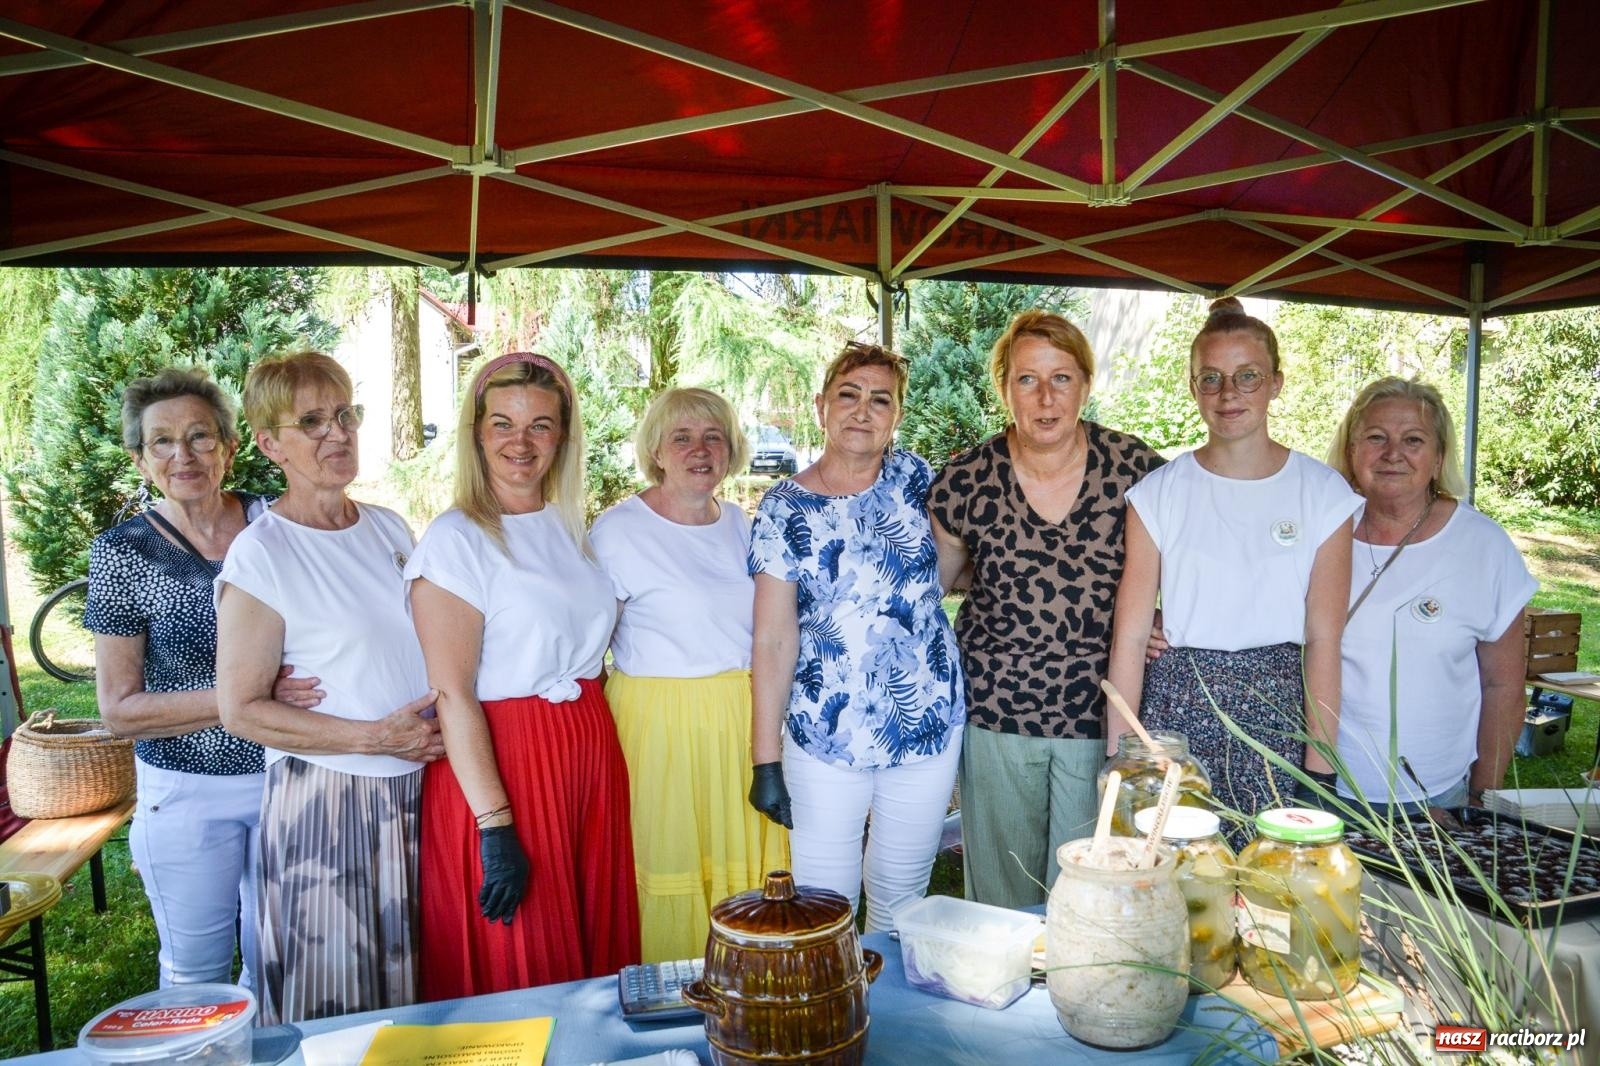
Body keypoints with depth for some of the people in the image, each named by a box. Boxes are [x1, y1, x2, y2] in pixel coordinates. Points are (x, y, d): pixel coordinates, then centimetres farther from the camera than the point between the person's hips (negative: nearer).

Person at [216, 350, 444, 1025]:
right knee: (333, 1010, 8)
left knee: (418, 983, 16)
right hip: (324, 804, -5)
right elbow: (240, 710, -11)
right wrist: (375, 737, -16)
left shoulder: (390, 528, 7)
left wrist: (446, 725, 3)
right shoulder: (260, 553, -11)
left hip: (417, 791, 5)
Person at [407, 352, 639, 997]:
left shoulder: (571, 527, 9)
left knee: (599, 953, 17)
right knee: (514, 981, 7)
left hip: (591, 755, 7)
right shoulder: (455, 540, -12)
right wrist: (495, 828, -19)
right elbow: (453, 696, -17)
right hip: (498, 760, -6)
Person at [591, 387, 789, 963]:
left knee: (744, 860, 13)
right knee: (669, 867, 3)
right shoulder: (617, 531, -9)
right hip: (661, 720, -5)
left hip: (745, 720, 6)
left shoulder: (740, 523, 9)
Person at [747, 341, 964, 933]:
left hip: (928, 722, 2)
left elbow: (945, 572, 17)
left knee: (902, 893, 19)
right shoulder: (785, 507, -6)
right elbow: (773, 639, -8)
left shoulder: (914, 477, 0)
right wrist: (766, 757, -8)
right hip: (823, 734, -2)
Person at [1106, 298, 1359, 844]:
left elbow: (1323, 639, -1)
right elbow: (1130, 636, -3)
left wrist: (1319, 765, -5)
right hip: (1176, 708, 0)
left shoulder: (1322, 492, 1)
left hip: (1278, 713, 1)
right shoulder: (1159, 492, -1)